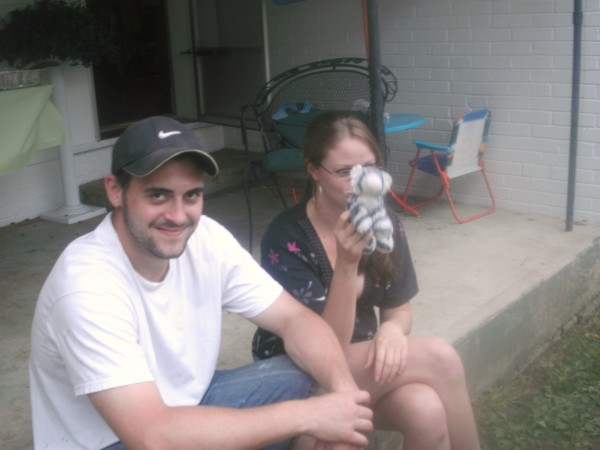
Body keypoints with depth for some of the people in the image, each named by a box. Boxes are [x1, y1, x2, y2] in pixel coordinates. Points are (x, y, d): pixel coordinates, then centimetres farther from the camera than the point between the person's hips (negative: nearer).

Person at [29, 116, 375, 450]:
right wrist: (306, 417, -34)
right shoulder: (87, 284, -31)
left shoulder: (208, 240, -12)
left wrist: (343, 390, -28)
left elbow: (294, 318, -8)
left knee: (304, 375, -11)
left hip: (186, 406, 7)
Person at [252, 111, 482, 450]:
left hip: (365, 361, 5)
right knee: (440, 358, -24)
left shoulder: (386, 224, -6)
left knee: (427, 411, -29)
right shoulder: (286, 238, -22)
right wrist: (347, 264, -36)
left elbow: (399, 310, 6)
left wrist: (392, 329, -19)